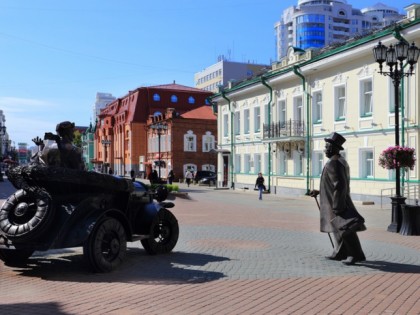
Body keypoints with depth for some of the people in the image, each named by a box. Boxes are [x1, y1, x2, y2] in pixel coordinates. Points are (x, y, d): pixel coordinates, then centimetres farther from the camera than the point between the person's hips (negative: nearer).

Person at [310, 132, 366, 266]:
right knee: (340, 229, 16)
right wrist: (319, 192, 23)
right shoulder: (341, 162, 12)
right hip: (339, 201, 11)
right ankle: (340, 253, 24)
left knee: (344, 230, -5)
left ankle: (356, 255, 0)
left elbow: (339, 185, -27)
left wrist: (336, 208, -26)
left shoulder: (333, 163, -21)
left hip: (336, 203, -11)